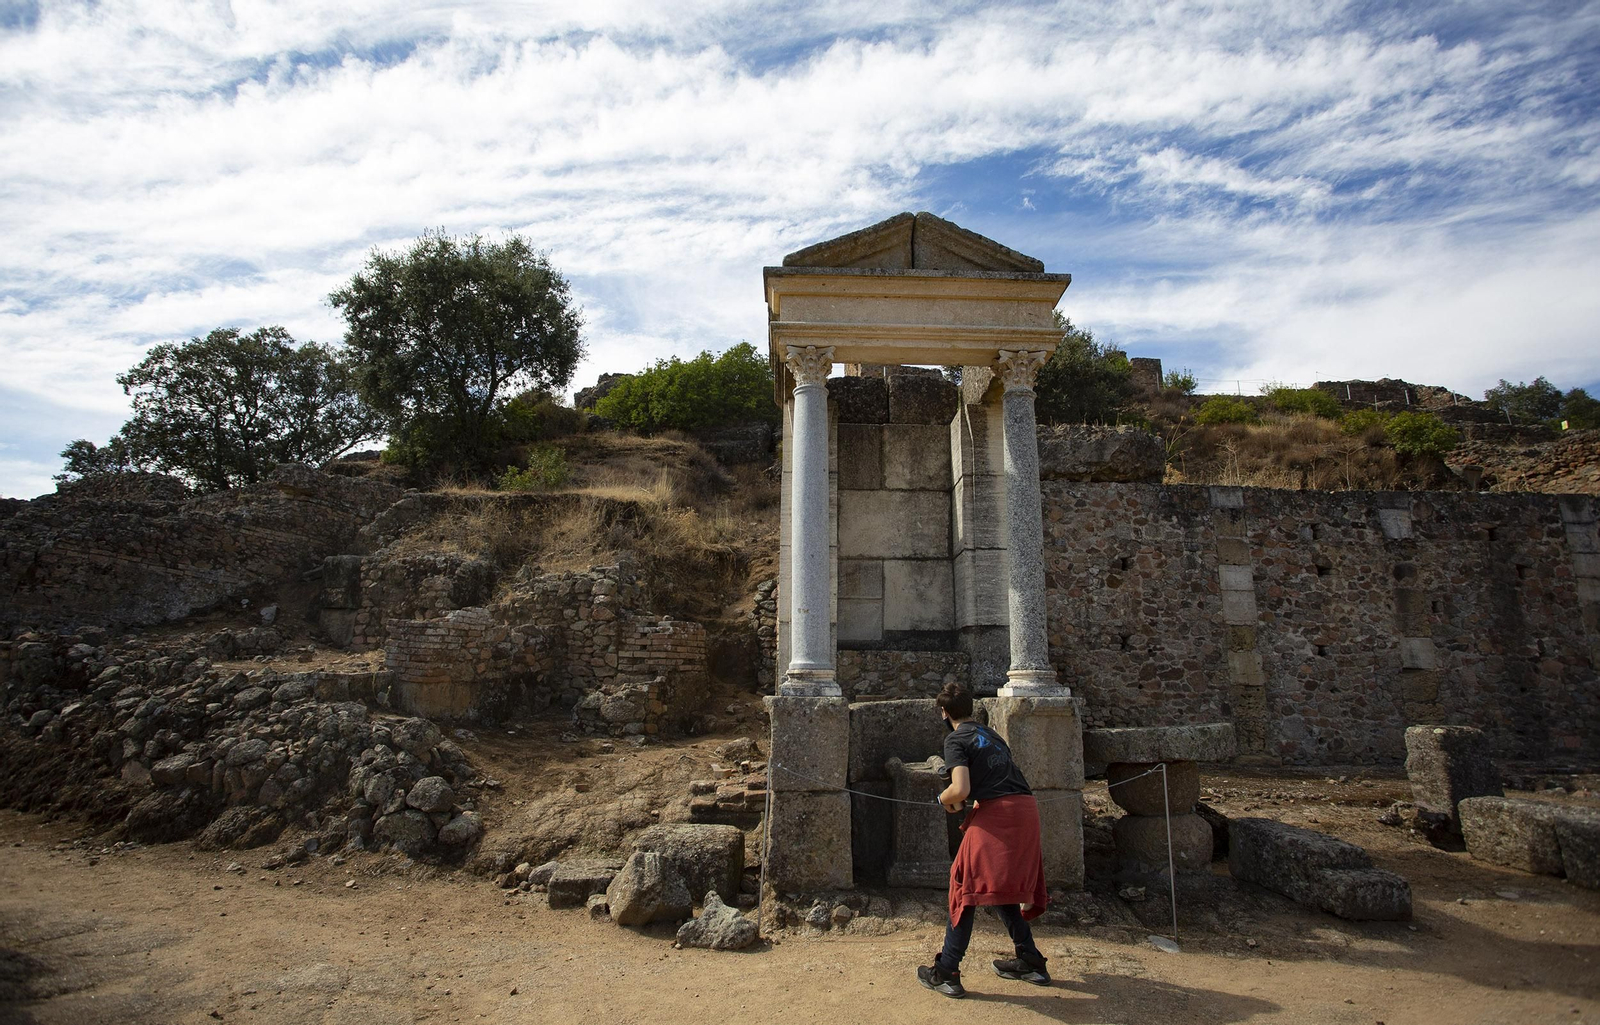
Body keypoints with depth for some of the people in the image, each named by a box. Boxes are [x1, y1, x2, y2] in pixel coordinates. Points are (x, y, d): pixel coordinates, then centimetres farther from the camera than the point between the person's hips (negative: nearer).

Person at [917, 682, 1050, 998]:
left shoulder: (956, 739, -1)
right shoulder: (989, 732, 22)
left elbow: (960, 789, -14)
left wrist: (944, 799, 6)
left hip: (997, 812, -8)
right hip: (1027, 809, 8)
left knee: (966, 887, 0)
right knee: (1003, 886, 23)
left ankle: (946, 972, 3)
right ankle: (1030, 961, 28)